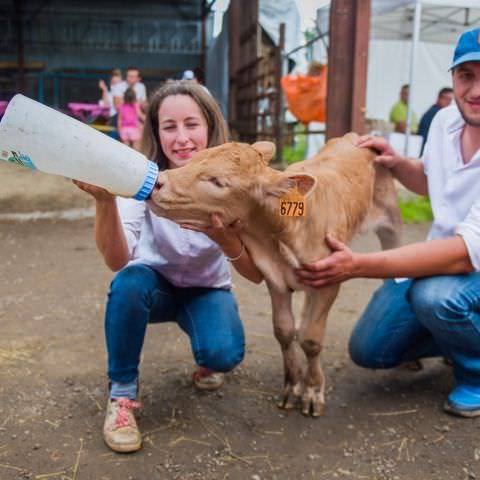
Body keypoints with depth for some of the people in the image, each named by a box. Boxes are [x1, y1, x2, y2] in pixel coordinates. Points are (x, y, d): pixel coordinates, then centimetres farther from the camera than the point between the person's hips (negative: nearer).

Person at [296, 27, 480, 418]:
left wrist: (358, 266, -46)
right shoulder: (445, 121, -5)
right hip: (442, 257, 6)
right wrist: (396, 163, -6)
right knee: (370, 351, 1)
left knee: (436, 294, -37)